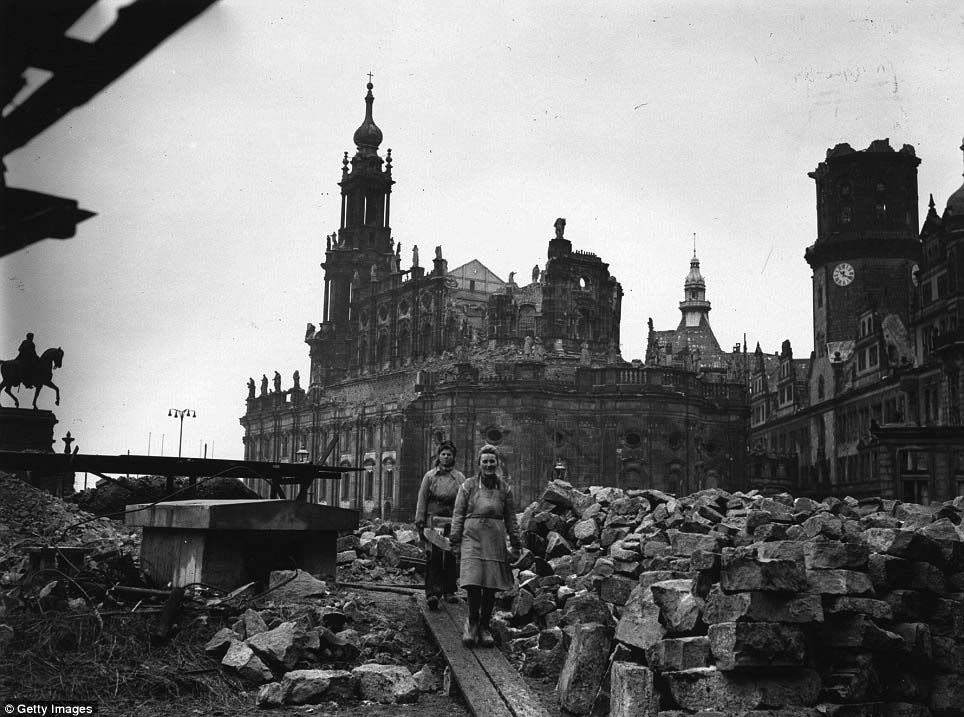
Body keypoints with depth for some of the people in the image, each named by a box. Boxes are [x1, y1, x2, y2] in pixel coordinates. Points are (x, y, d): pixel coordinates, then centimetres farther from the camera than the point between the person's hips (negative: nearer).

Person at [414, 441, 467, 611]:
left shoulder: (460, 477, 11)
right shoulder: (429, 476, 8)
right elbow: (422, 500, 6)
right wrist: (420, 523, -1)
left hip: (453, 522, 2)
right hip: (434, 520, -2)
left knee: (451, 557, 2)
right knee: (434, 557, -10)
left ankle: (449, 591, 14)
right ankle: (432, 593, -14)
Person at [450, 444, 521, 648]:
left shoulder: (504, 488, 9)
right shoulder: (469, 485, 4)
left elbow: (510, 518, 14)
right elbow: (458, 514, 5)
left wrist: (516, 543, 10)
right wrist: (455, 540, 0)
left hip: (495, 539, 2)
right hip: (472, 537, -2)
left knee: (491, 586, 0)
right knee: (474, 582, -13)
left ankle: (484, 627, 14)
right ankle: (472, 622, 7)